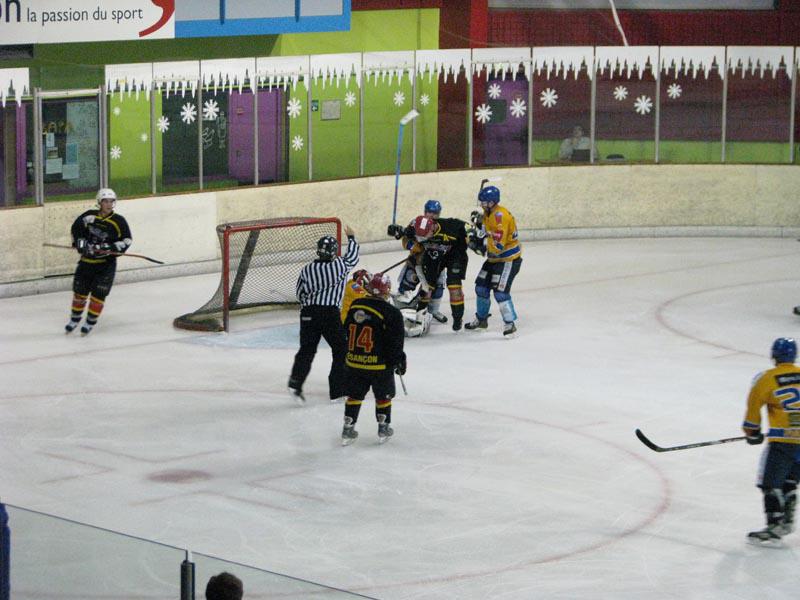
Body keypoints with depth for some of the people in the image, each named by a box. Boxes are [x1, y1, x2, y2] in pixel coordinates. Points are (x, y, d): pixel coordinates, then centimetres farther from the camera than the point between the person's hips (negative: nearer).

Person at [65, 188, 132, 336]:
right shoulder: (89, 216, -4)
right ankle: (75, 318, 28)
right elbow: (75, 229, 7)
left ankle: (90, 322, 11)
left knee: (98, 294, -4)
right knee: (80, 291, 9)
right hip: (87, 260, 2)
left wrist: (112, 247, -18)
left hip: (106, 263, -2)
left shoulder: (119, 221, -8)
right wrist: (80, 243, -8)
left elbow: (127, 240, -4)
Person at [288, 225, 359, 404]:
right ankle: (338, 389, 9)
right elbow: (352, 257, 17)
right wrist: (351, 237, 33)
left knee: (306, 350, 7)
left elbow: (300, 294, 9)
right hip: (330, 313, -3)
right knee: (341, 350, 10)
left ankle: (295, 382, -12)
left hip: (308, 314, 3)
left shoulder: (306, 270, 5)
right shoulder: (340, 265, -3)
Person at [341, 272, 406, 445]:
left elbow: (347, 332, 11)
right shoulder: (390, 313, -16)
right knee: (383, 395, 16)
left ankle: (348, 430, 18)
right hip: (380, 364, -4)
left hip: (354, 361, 4)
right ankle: (384, 429, 24)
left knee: (354, 395, 17)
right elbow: (395, 342, -12)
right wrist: (400, 361, 1)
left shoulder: (355, 306, -1)